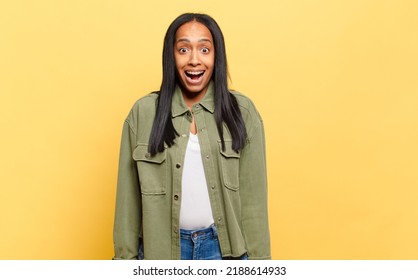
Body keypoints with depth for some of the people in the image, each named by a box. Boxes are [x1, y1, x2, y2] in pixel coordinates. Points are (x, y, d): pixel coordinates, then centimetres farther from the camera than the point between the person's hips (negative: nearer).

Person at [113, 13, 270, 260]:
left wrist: (257, 258, -2)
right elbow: (128, 194, 0)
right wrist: (126, 257, 2)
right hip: (162, 247, 1)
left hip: (226, 246, 0)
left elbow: (253, 194, -3)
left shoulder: (242, 112, -4)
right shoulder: (143, 113, -4)